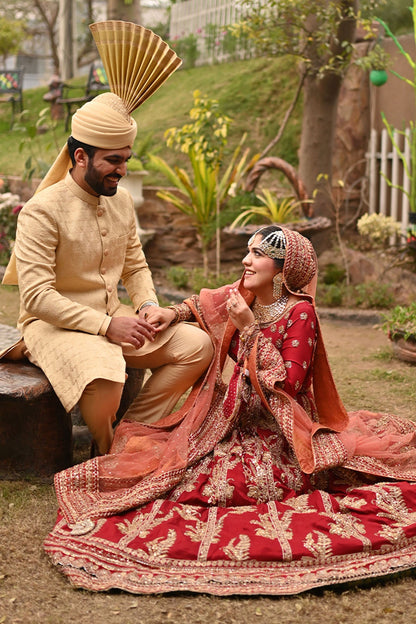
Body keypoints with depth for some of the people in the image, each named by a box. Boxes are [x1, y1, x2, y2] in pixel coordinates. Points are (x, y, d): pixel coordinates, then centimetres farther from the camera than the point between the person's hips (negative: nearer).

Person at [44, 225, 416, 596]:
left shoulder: (299, 312, -10)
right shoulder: (242, 298, 6)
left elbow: (290, 383, -19)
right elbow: (204, 303, 29)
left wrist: (250, 329, -18)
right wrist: (173, 313, 8)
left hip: (277, 434, -6)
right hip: (233, 422, 6)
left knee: (222, 483, -26)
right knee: (190, 477, -13)